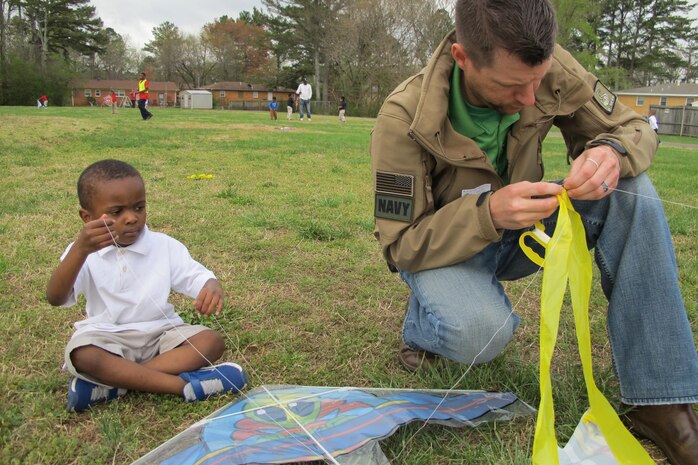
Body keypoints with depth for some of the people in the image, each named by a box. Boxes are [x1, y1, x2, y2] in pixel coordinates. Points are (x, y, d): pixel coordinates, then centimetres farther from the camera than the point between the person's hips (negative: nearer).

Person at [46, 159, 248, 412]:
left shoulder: (164, 246, -2)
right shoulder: (83, 252, -6)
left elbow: (198, 277, -8)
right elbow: (55, 298, -21)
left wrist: (212, 288, -36)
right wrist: (80, 250, -38)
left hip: (160, 333, 2)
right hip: (106, 337, -2)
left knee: (212, 341, -21)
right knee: (82, 355, -34)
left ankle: (111, 384, -26)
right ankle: (184, 384, -32)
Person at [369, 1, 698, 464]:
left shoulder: (549, 67, -17)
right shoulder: (404, 119, -27)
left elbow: (633, 128, -4)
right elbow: (401, 245, -22)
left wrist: (613, 152, -31)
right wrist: (487, 214, -40)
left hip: (521, 232, 5)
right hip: (440, 248, -4)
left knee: (633, 192, -21)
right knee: (479, 332, -37)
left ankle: (660, 400, -16)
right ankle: (424, 325, 3)